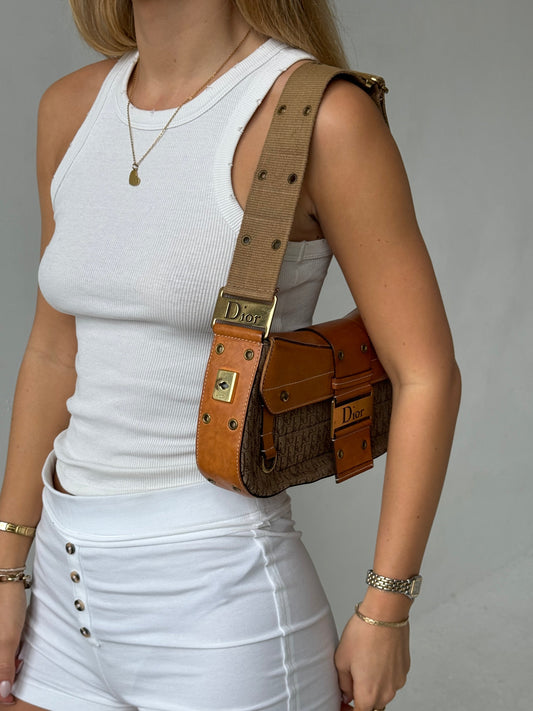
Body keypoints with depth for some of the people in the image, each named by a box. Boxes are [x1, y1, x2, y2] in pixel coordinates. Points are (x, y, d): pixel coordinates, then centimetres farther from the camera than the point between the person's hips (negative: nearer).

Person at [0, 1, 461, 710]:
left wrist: (385, 613, -8)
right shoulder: (72, 108, 4)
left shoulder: (324, 115, -15)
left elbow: (427, 375, -11)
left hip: (217, 598, -6)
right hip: (71, 588, 6)